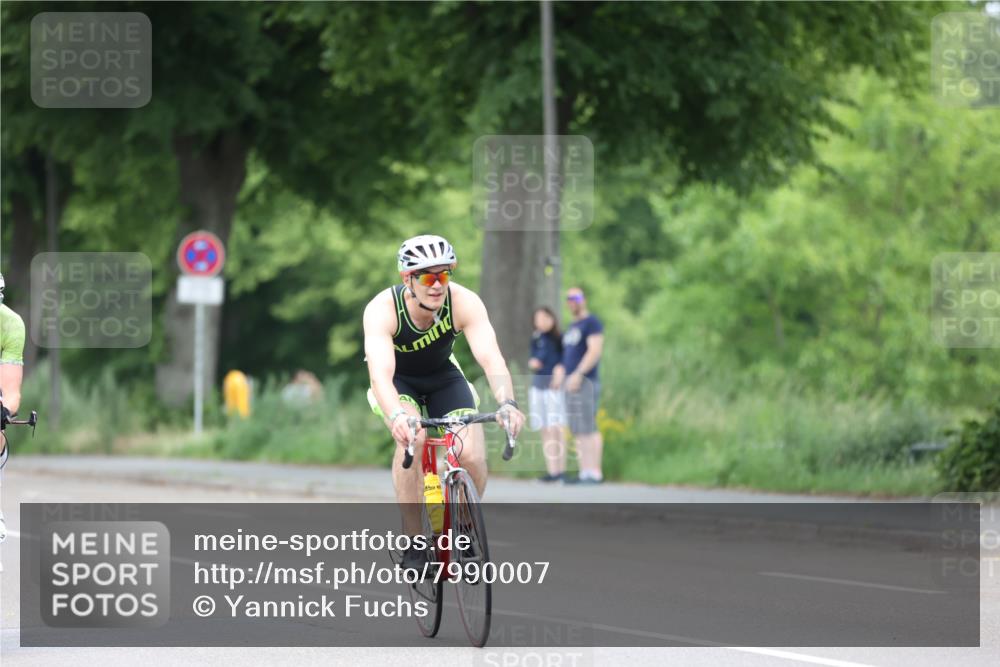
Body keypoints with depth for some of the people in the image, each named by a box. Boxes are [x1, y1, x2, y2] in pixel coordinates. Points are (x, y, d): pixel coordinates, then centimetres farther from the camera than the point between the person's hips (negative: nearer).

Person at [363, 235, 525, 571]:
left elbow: (491, 358, -39)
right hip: (397, 381, -2)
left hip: (443, 376, 2)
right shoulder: (382, 310, -33)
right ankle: (413, 541, -21)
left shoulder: (464, 302, -29)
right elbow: (381, 373, -46)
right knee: (411, 437, -33)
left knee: (473, 457, -19)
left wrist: (507, 402, -59)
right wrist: (397, 415, -66)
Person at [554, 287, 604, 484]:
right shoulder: (572, 326, 22)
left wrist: (578, 374, -22)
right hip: (571, 383, 9)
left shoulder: (591, 323, -6)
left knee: (588, 429, -13)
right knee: (578, 431, 5)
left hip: (585, 382, -9)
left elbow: (595, 351, -16)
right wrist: (560, 370, 10)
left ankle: (595, 473, -15)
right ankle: (584, 473, 5)